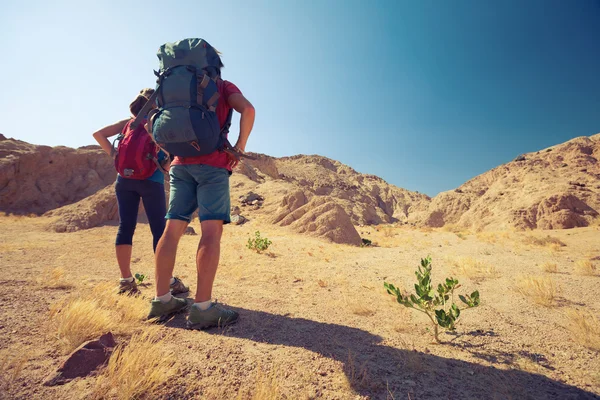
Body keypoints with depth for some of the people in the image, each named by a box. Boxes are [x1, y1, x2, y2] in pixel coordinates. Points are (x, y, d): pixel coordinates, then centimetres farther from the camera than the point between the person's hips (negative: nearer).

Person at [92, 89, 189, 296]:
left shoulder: (128, 122, 15)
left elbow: (98, 134, 11)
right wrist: (165, 166, -2)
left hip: (125, 179, 4)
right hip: (151, 180, -4)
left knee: (125, 227, 6)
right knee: (160, 229, -2)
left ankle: (126, 280, 9)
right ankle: (167, 280, 0)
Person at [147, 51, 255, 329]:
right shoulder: (224, 86, 9)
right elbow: (247, 109, -11)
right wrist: (241, 145, -4)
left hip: (181, 164, 6)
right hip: (212, 163, -6)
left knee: (172, 229, 3)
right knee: (212, 231, -11)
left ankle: (161, 300, 8)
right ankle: (202, 308, -14)